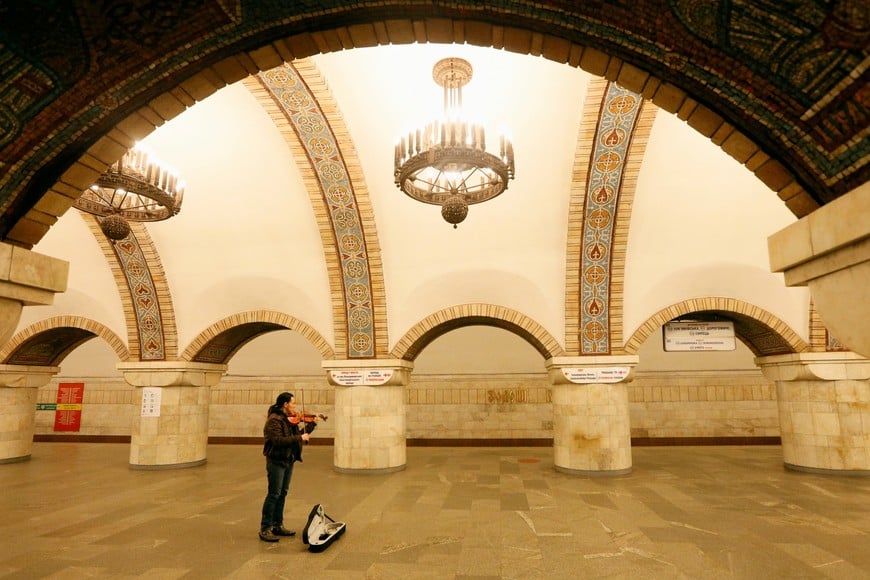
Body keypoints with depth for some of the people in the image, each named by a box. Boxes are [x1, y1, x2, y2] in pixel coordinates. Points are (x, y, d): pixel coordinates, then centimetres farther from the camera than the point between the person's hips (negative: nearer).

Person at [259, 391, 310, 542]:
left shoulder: (289, 419, 11)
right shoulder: (274, 420, -16)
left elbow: (299, 435, 15)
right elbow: (278, 440, -26)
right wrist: (299, 438, -23)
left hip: (288, 461, 9)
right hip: (276, 461, -9)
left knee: (282, 493, 14)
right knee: (274, 494, -5)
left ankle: (278, 525, 24)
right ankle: (265, 529, 3)